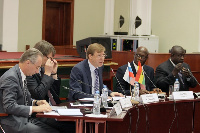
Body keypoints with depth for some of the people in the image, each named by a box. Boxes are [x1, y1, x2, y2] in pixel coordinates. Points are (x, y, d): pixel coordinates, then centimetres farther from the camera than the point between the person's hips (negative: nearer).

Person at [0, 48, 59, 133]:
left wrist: (35, 102, 5)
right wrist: (34, 108, -23)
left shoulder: (20, 75, 11)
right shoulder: (10, 78, -18)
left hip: (24, 119, 9)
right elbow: (9, 106, -25)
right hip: (14, 124, -9)